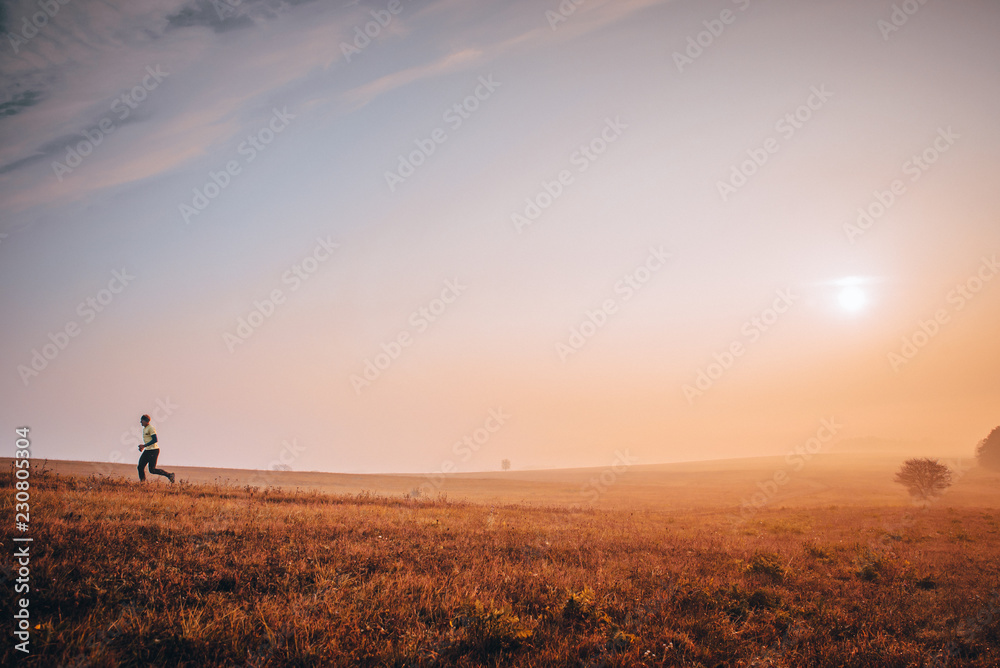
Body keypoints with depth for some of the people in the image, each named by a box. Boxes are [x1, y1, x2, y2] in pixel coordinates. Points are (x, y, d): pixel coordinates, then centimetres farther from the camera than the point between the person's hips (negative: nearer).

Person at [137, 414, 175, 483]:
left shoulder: (151, 428, -14)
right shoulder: (144, 429, 16)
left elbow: (155, 440, -20)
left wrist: (144, 445, -22)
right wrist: (142, 447, 13)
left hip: (153, 450, -9)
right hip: (147, 450, 9)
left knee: (152, 470, -9)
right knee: (140, 467, 2)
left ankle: (169, 475, 2)